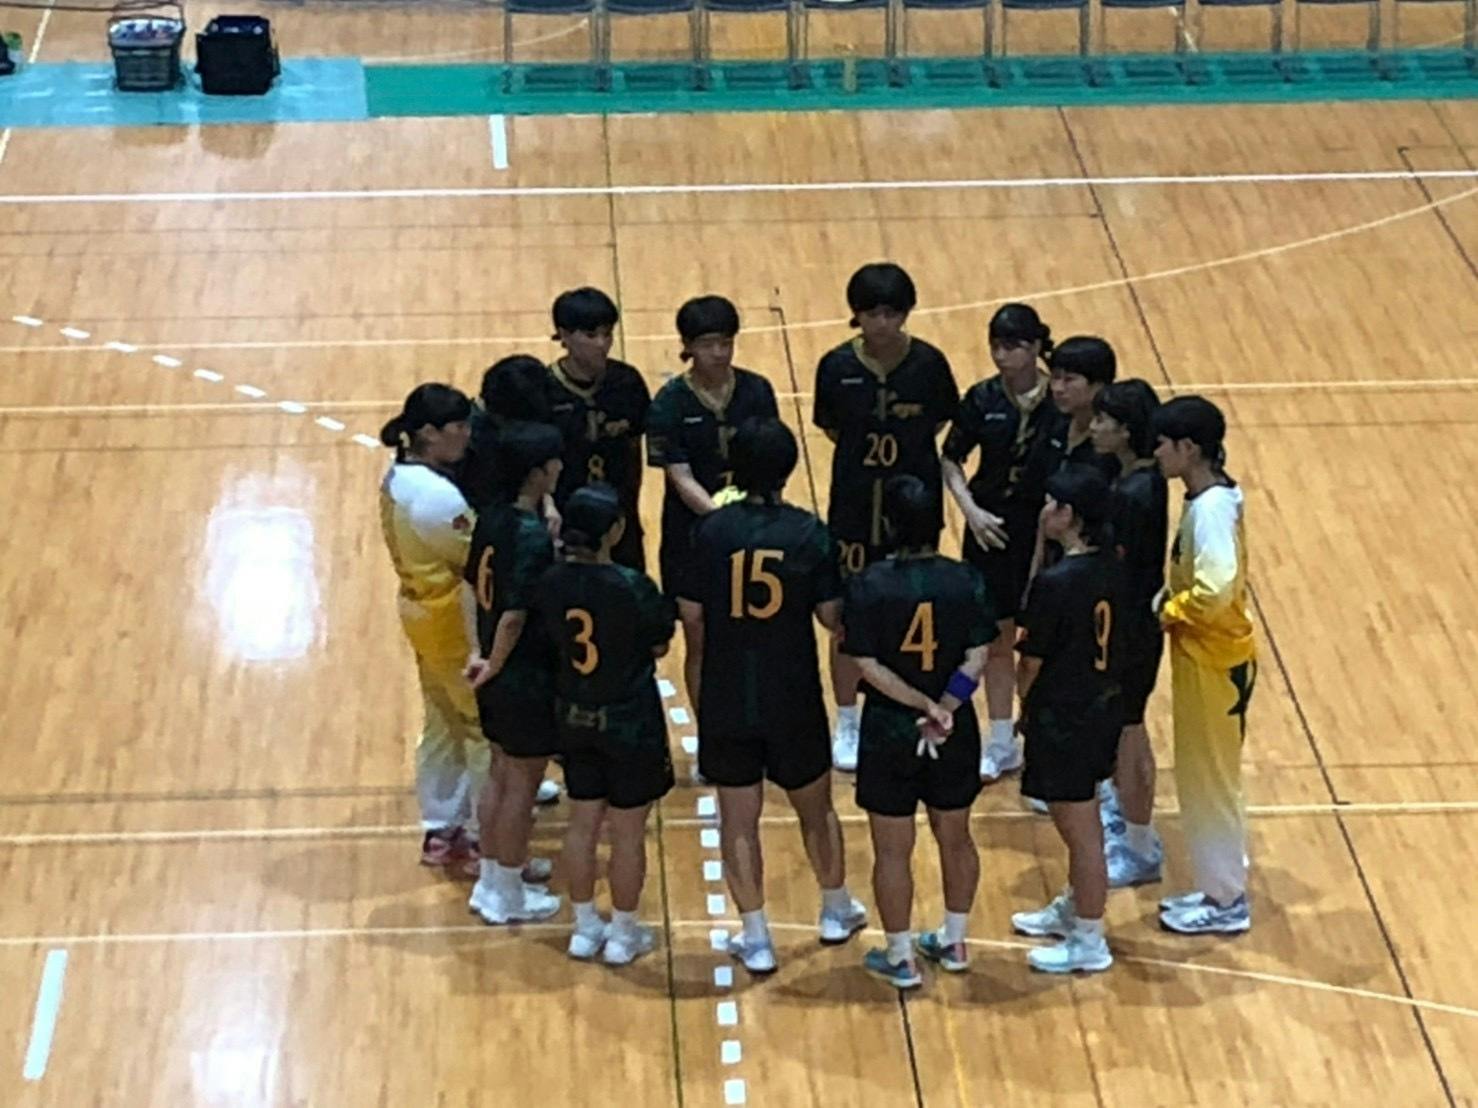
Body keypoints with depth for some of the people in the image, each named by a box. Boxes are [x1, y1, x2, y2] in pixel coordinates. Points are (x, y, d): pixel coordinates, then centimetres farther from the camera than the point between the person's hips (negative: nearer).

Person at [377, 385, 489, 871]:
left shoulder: (397, 478, 0)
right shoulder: (438, 496, -28)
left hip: (420, 609, 9)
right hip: (453, 621, -9)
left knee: (443, 723, 21)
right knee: (486, 730, 5)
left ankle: (440, 830, 31)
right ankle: (487, 839, 14)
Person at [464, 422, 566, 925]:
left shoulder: (492, 519, 1)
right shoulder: (533, 536, -26)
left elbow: (469, 586, 8)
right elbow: (515, 616, -28)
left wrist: (477, 653, 8)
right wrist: (494, 666, -13)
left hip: (497, 677, 8)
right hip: (526, 677, -8)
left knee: (503, 774, 21)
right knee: (523, 784, 6)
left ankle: (490, 882, 33)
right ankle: (507, 896, 18)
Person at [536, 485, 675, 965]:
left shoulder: (551, 583, -10)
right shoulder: (631, 587, -24)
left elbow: (552, 637, 3)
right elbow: (659, 645, -11)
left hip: (574, 720, 5)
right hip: (629, 722, -5)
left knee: (582, 823, 18)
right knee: (628, 833, 10)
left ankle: (585, 927, 29)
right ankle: (623, 934, 21)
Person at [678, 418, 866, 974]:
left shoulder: (712, 530, -10)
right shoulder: (810, 533, -11)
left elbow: (692, 615, -5)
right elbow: (831, 614, -8)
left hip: (727, 698, -1)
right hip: (794, 698, 1)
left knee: (738, 816, 9)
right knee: (815, 805, 20)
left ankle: (755, 938, 12)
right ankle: (837, 910, 38)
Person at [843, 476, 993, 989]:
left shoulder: (869, 586, -15)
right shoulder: (966, 581, -8)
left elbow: (868, 667, -18)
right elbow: (977, 659, -12)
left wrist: (923, 704, -15)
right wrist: (943, 709, -17)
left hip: (888, 734, -3)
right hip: (956, 734, 3)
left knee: (892, 850, 9)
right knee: (955, 837, 20)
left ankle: (900, 957, 18)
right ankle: (953, 942, 34)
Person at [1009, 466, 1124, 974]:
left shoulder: (1055, 583, -26)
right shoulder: (1111, 566, -1)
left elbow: (1032, 661, -17)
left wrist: (1025, 708, 3)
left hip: (1064, 718, -9)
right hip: (1104, 706, 9)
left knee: (1080, 829, 4)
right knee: (1080, 821, 25)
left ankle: (1089, 941, 16)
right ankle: (1073, 908, 43)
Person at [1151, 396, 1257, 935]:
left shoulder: (1209, 509, -25)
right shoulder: (1209, 498, 6)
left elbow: (1214, 591, -33)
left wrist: (1167, 609, -18)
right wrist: (1171, 599, 3)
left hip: (1215, 661, -10)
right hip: (1204, 654, 10)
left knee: (1210, 779, 2)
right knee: (1206, 777, 18)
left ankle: (1226, 902, 13)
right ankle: (1220, 888, 28)